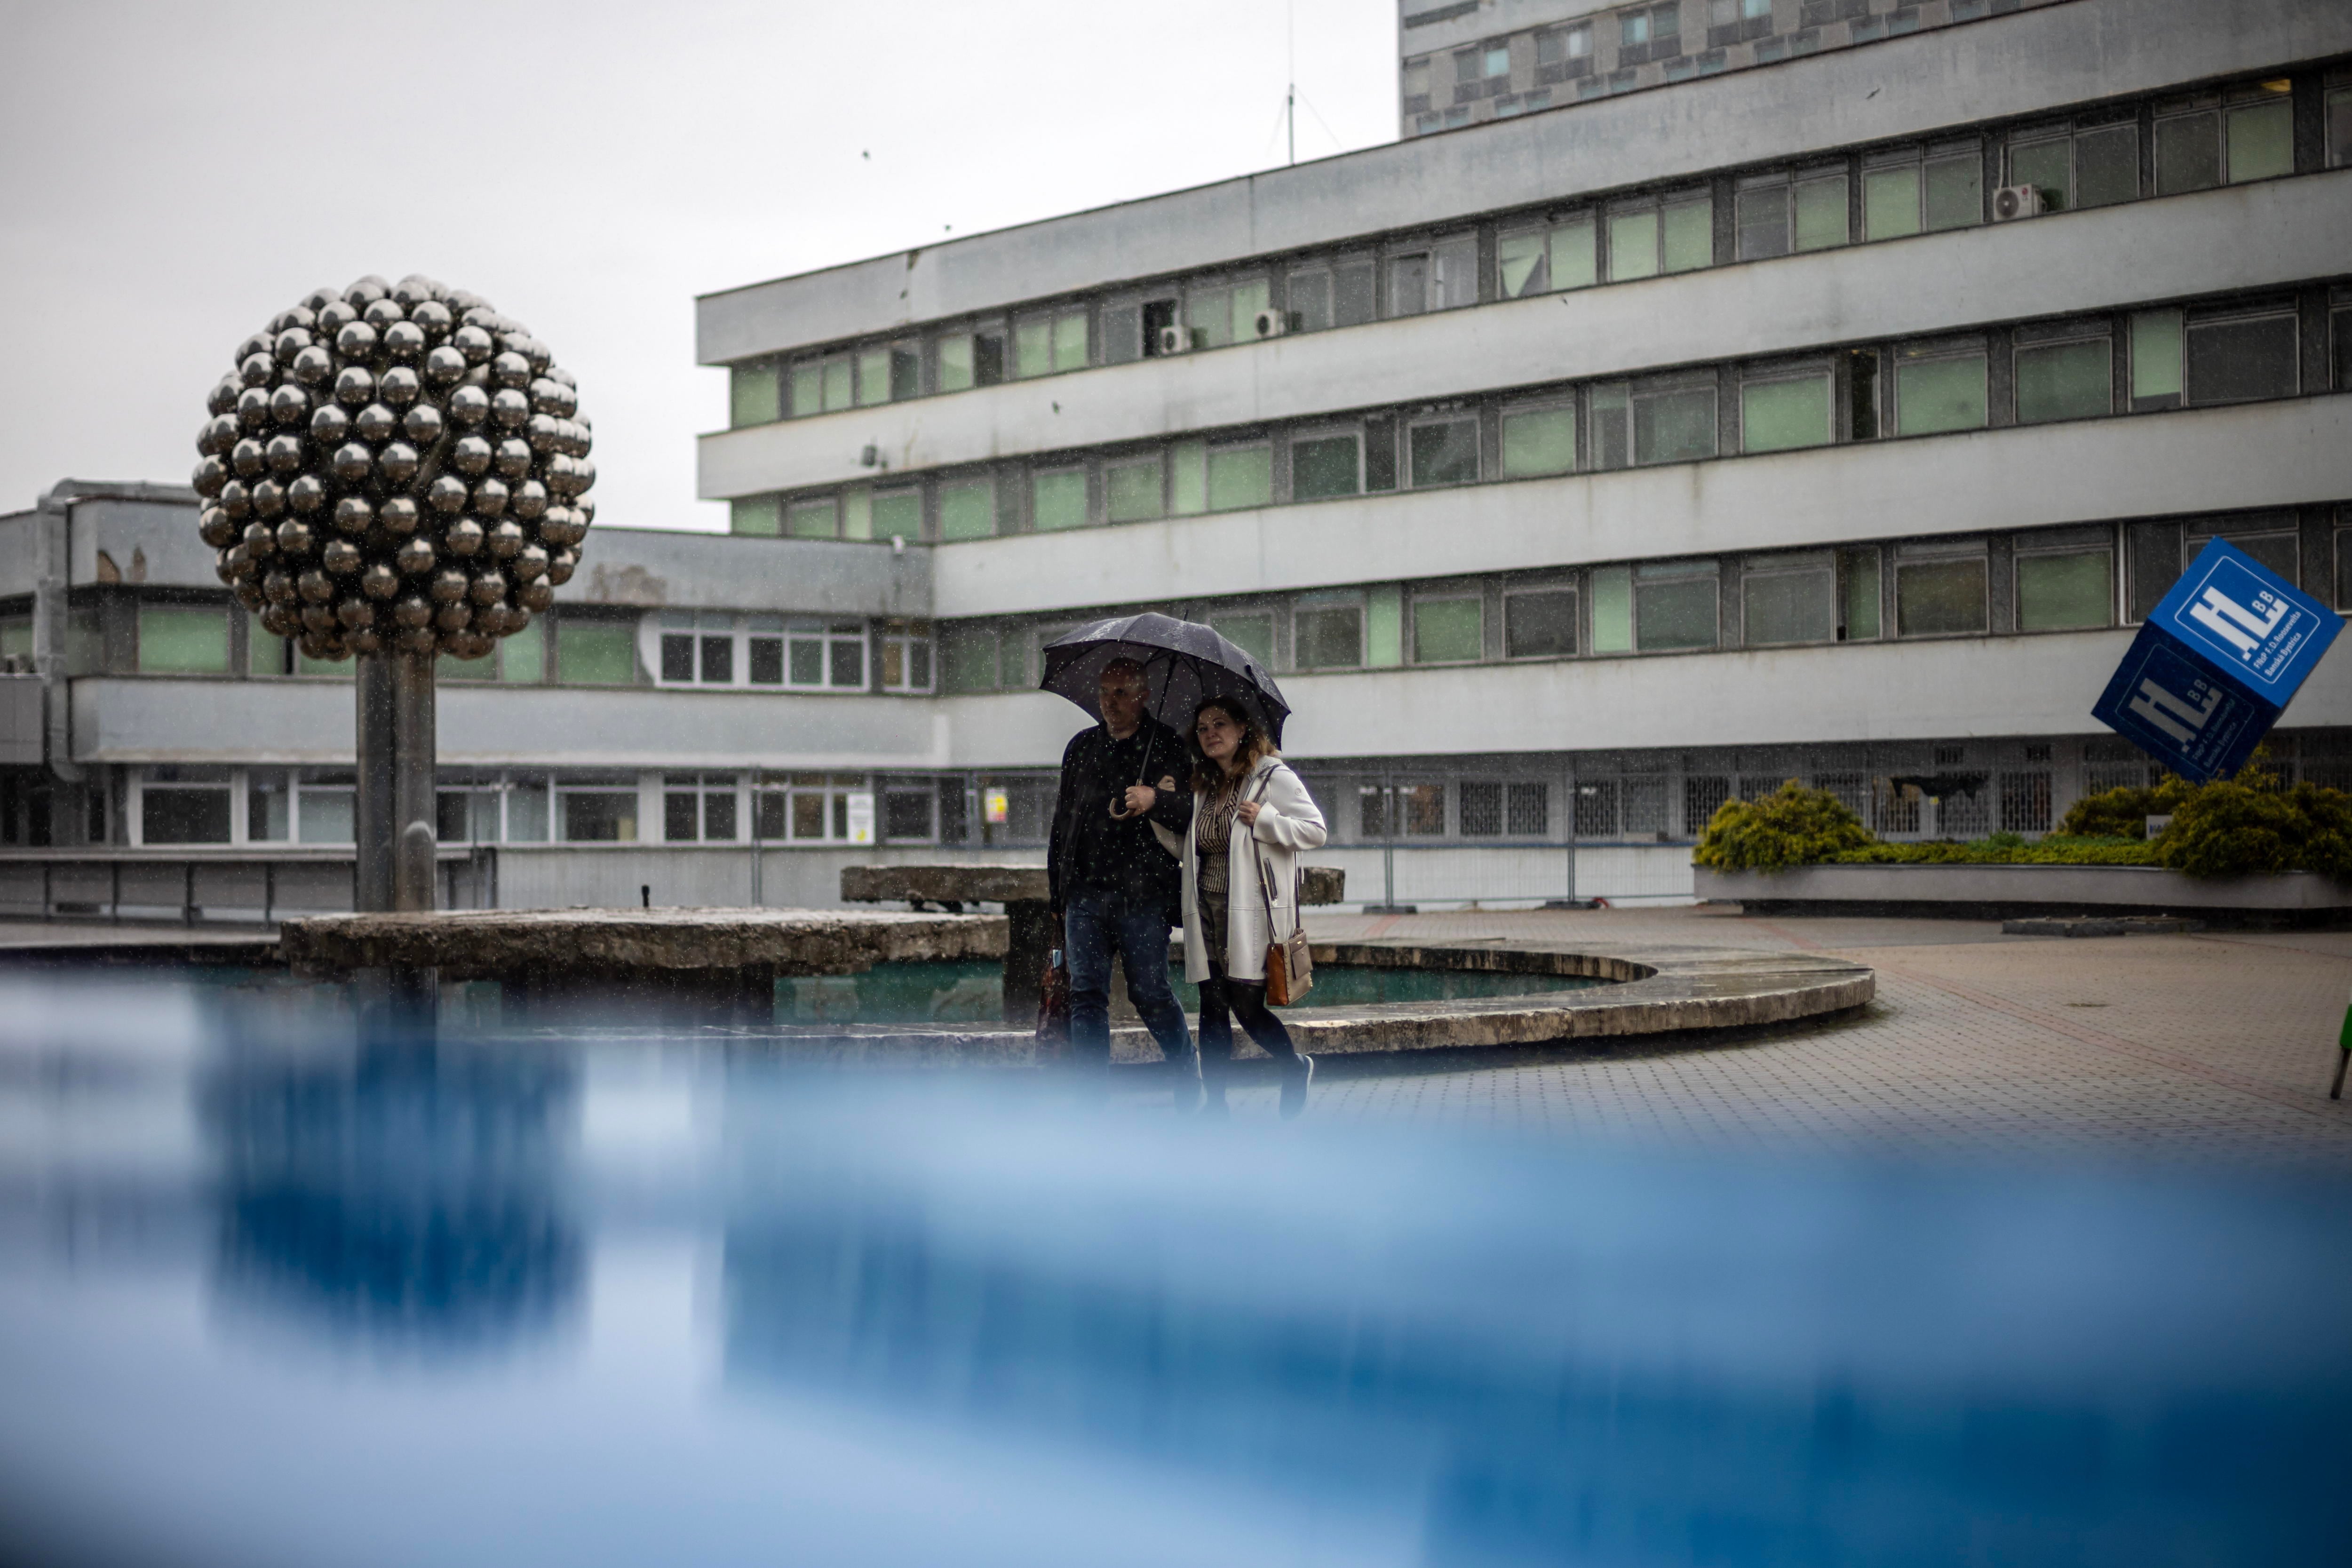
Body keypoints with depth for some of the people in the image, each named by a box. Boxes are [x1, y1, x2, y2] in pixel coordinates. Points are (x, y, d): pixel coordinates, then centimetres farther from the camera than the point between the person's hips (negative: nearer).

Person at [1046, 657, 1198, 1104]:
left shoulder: (1167, 746, 3)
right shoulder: (1082, 747, 17)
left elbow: (1197, 810, -2)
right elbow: (1062, 819, 21)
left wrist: (1156, 800, -20)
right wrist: (1058, 891, 18)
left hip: (1142, 895, -4)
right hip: (1085, 894, 4)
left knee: (1151, 993, -1)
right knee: (1087, 993, 0)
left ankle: (1188, 1084, 19)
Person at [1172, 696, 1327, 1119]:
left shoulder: (1273, 777, -2)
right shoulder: (1202, 787, 17)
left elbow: (1315, 830, -5)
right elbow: (1184, 848, 24)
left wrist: (1264, 820, -16)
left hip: (1252, 914, -6)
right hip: (1207, 913, 6)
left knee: (1247, 1007, -5)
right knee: (1212, 1008, 3)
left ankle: (1297, 1067, 23)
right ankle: (1216, 1104, 9)